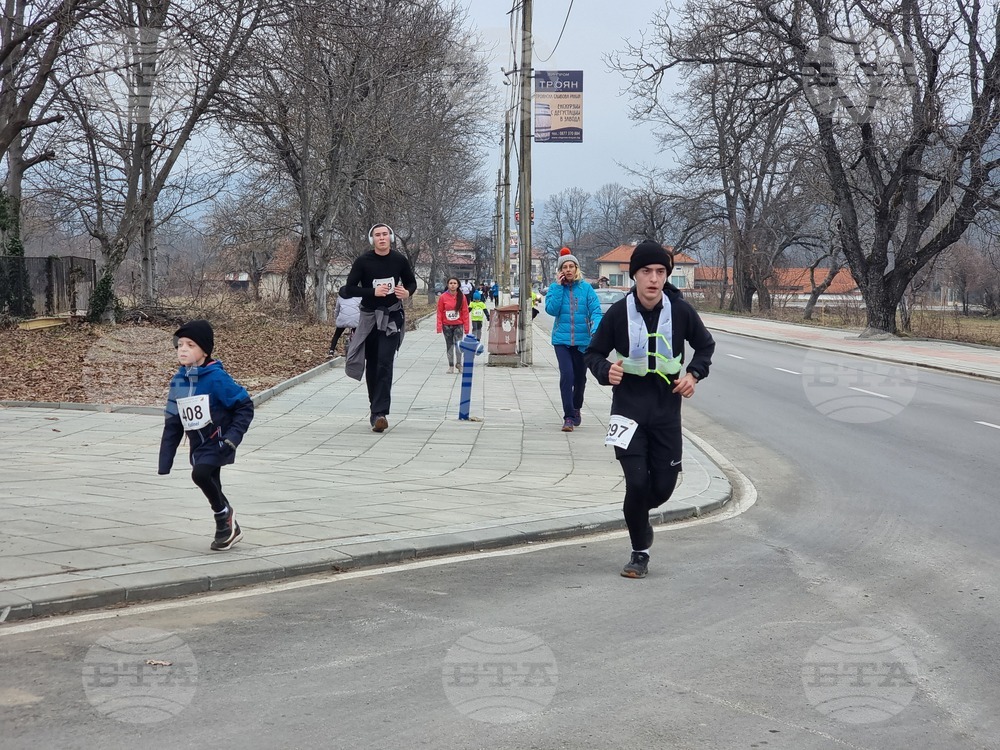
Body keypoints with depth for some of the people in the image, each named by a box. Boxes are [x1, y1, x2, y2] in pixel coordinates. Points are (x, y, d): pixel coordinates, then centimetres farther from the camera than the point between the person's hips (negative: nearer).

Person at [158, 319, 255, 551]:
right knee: (213, 490, 14)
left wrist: (233, 436, -21)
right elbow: (172, 423, 9)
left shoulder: (216, 378, -17)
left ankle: (224, 513, -2)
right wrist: (165, 461, 8)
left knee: (200, 474, -27)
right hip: (198, 445, 7)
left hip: (218, 443, -7)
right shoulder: (178, 381, 3)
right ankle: (229, 529, 31)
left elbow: (245, 406, -12)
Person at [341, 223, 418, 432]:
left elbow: (412, 282, 14)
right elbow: (348, 289, -7)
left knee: (385, 365, -13)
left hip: (392, 319, -1)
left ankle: (380, 413, -19)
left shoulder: (400, 260, -2)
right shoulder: (363, 262, -6)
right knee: (372, 366, 7)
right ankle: (376, 409, 21)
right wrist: (373, 292, -21)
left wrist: (407, 292, -10)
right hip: (369, 318, 1)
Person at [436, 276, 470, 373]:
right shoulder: (443, 297, -4)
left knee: (458, 343, -16)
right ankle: (451, 366, 15)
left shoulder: (462, 297, -3)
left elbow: (465, 312, 0)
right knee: (449, 346, 7)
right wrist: (439, 327, -5)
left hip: (458, 325, -1)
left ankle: (459, 364, -5)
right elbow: (439, 312, 0)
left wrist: (466, 327, -3)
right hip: (447, 325, 1)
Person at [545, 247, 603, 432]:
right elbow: (551, 309, -11)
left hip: (582, 340, 1)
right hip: (562, 340, -1)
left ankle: (576, 408, 38)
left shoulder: (586, 288, -1)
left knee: (580, 377, 13)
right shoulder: (554, 288, 2)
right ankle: (569, 417, -13)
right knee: (566, 375, -16)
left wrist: (596, 328, -25)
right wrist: (559, 286, -12)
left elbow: (596, 310, -7)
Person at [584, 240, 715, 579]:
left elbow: (705, 345, 12)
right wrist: (606, 371, -19)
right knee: (637, 483, -9)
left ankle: (639, 514, 39)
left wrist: (694, 374, -6)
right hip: (629, 408, -2)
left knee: (664, 485, 3)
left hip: (667, 409, 2)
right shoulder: (618, 313, -9)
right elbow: (594, 353, 2)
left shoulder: (681, 311, -5)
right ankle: (640, 553, 12)